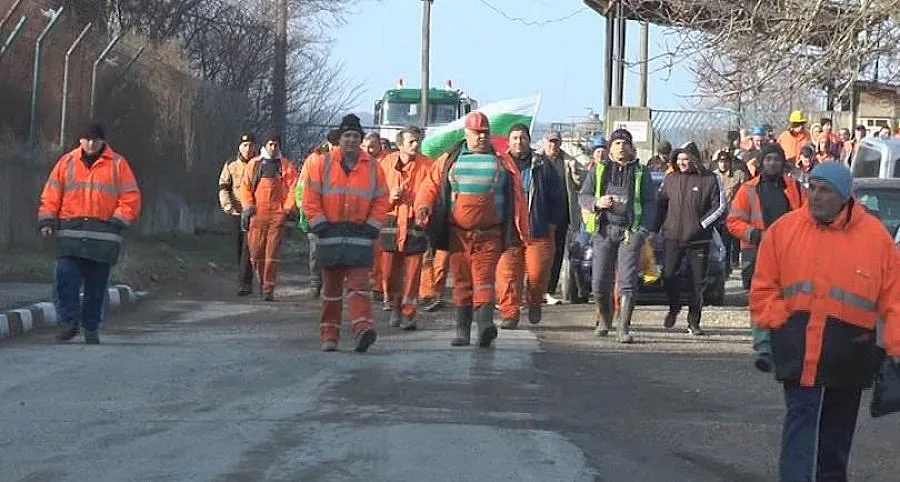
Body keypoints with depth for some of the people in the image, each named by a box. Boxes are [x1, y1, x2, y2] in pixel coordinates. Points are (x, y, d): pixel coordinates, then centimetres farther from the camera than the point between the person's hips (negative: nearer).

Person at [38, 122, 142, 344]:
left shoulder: (118, 164, 6)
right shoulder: (67, 162, 10)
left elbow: (131, 198, 5)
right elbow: (51, 195, 11)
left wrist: (118, 222, -6)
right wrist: (47, 221, 0)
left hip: (103, 236, -1)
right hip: (70, 233, 1)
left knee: (97, 284, 4)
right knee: (66, 278, -11)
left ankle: (91, 328, 15)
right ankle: (69, 322, 1)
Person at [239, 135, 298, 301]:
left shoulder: (286, 166, 8)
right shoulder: (254, 164, 13)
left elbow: (293, 188, 4)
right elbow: (245, 186, 12)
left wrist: (288, 208, -6)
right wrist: (248, 206, 1)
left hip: (277, 214, -2)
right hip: (257, 213, 2)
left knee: (272, 253, -7)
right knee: (256, 252, 2)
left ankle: (269, 289, -7)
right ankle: (262, 282, 21)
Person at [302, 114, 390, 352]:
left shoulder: (372, 167, 6)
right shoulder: (322, 163, 3)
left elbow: (381, 202, 8)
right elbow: (310, 199, 1)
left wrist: (370, 228, -3)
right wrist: (322, 226, -6)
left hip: (360, 236, -1)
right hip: (330, 235, 1)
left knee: (358, 284, -10)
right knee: (331, 288, 8)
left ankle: (363, 328, -23)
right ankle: (329, 335, 14)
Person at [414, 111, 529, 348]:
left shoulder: (503, 163, 10)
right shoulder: (448, 161, 11)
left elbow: (517, 197, 7)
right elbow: (430, 186, 9)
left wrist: (522, 230, 0)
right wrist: (424, 206, -13)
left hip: (490, 234, -2)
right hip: (457, 233, 2)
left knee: (484, 279, -14)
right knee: (462, 282, 6)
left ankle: (485, 324, -27)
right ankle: (462, 331, 12)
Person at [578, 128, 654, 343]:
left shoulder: (640, 172, 10)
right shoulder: (599, 170, 11)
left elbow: (648, 202, 7)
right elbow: (582, 196, 11)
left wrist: (643, 228, -7)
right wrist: (597, 202, -11)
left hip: (631, 230, -1)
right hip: (604, 229, 1)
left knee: (627, 281, -10)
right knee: (600, 281, 1)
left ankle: (623, 327, -10)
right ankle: (603, 321, 23)